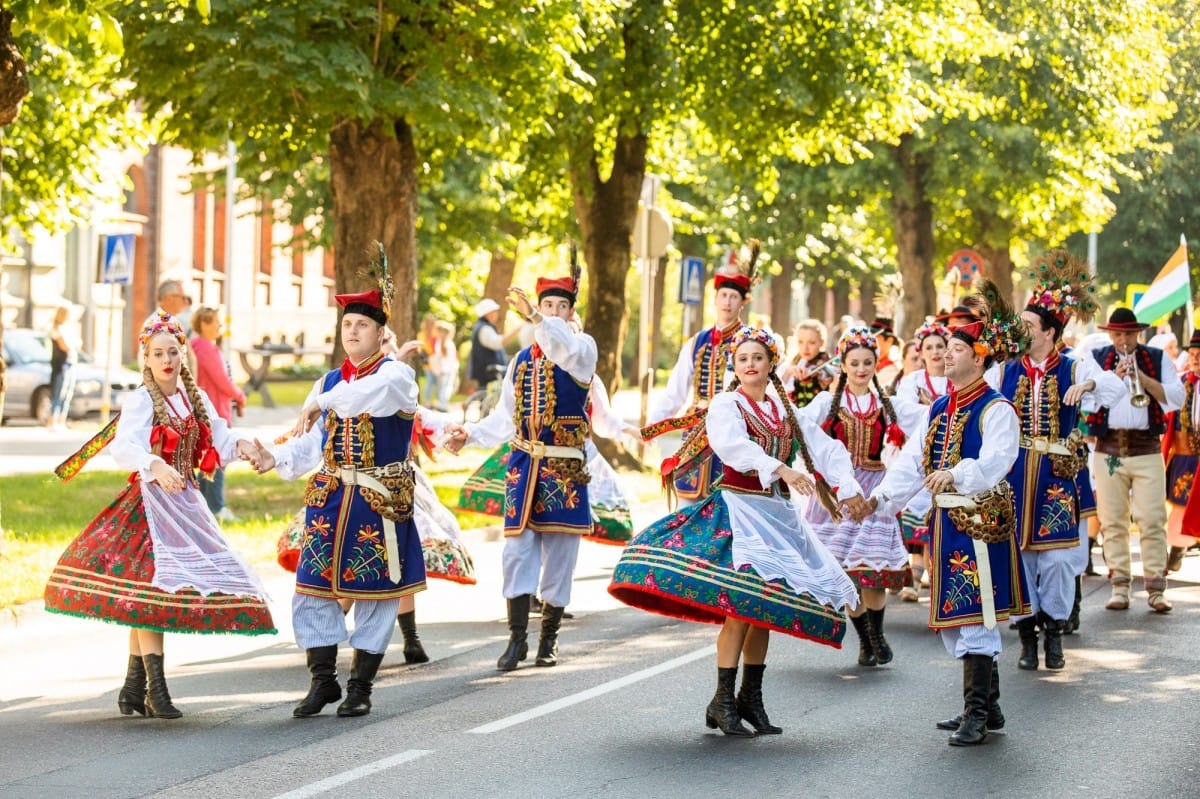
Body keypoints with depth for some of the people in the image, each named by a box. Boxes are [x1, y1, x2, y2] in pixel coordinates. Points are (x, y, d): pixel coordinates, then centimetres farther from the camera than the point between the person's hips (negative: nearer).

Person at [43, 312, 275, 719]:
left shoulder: (195, 398, 11)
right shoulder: (141, 400, -9)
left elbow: (220, 441, 11)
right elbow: (122, 447, -24)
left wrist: (240, 446, -11)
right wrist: (155, 465, -42)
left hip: (185, 502, 6)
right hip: (151, 501, -6)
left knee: (146, 595, 8)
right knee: (150, 585, -14)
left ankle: (133, 686, 13)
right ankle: (155, 687, -15)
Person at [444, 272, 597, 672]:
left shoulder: (582, 349, -2)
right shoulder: (522, 360, 12)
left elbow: (569, 349, -29)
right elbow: (505, 417, 14)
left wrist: (533, 316, -42)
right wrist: (470, 433, -2)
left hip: (565, 470, -3)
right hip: (524, 467, 3)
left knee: (559, 555, 2)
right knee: (518, 550, -2)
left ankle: (549, 638, 14)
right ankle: (517, 638, 4)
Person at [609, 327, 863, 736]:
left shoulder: (784, 409, 14)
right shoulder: (725, 405, -4)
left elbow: (825, 446, 12)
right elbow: (734, 445, -24)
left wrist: (848, 486, -4)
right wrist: (782, 469, -37)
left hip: (778, 514, 6)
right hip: (739, 507, -6)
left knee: (765, 608, 6)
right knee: (741, 605, -14)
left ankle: (751, 698, 14)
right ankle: (723, 701, -9)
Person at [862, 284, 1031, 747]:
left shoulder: (995, 410, -9)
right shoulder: (938, 409, 15)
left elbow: (995, 461, -24)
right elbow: (911, 461, 11)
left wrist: (956, 475, -41)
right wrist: (880, 498, -2)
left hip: (982, 521, -8)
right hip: (945, 520, 8)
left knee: (975, 613, -10)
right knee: (952, 614, 11)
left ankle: (977, 713, -7)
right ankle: (987, 705, 22)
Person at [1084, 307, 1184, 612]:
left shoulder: (1157, 359, 10)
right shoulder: (1095, 358, 9)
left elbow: (1176, 398, -1)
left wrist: (1143, 378, -12)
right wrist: (1115, 376, -13)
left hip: (1147, 448, -1)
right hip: (1108, 448, 1)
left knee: (1152, 521, -6)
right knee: (1113, 521, 2)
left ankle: (1156, 588, -4)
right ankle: (1120, 587, 7)